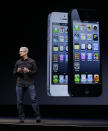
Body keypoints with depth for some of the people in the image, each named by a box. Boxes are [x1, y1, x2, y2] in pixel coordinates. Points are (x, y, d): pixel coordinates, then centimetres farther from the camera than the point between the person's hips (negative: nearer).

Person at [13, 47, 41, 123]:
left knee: (34, 99, -12)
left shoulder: (32, 61, 3)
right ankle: (21, 118, 12)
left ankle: (37, 117, -9)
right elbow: (14, 73, 15)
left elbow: (35, 71, 2)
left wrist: (28, 71, -15)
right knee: (19, 101, 2)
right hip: (20, 83, 3)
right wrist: (17, 71, -7)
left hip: (30, 83, -3)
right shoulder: (18, 62, 11)